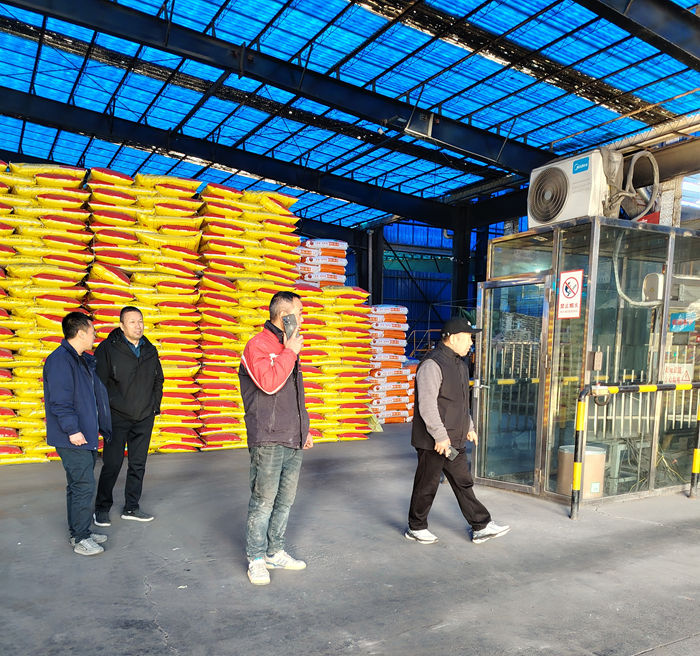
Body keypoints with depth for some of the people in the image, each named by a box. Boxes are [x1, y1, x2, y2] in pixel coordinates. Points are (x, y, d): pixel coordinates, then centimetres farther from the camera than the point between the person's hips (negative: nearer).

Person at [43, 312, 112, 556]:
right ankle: (81, 539, 6)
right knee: (84, 486, -5)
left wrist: (102, 426, 24)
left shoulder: (83, 360, 14)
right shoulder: (59, 360, -17)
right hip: (73, 439, -10)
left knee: (78, 485, 17)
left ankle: (79, 532, 28)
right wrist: (72, 430, -22)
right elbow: (59, 401, -22)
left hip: (86, 436, 10)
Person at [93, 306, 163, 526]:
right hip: (117, 417, -5)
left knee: (138, 464, 10)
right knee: (112, 464, 0)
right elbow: (99, 383, -8)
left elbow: (158, 380, 18)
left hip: (144, 419, 5)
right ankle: (102, 508, 19)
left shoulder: (150, 350, 8)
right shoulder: (108, 349, -8)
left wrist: (155, 405, 11)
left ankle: (131, 508, 24)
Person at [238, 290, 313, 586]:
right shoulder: (258, 346, -9)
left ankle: (275, 552, 26)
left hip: (293, 441, 8)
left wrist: (304, 428, 23)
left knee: (285, 500, 14)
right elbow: (269, 383, -25)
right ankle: (256, 559, 14)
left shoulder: (288, 347, 17)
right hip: (268, 441, -8)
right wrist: (289, 352, -15)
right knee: (263, 501, 0)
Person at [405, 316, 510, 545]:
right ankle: (415, 528, 23)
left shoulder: (459, 363, 13)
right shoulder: (432, 364, -20)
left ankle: (481, 527, 24)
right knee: (427, 486, 6)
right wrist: (440, 437, -23)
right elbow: (427, 405, -24)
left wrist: (469, 427, 23)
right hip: (433, 442, -9)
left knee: (464, 483, 15)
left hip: (455, 440, 9)